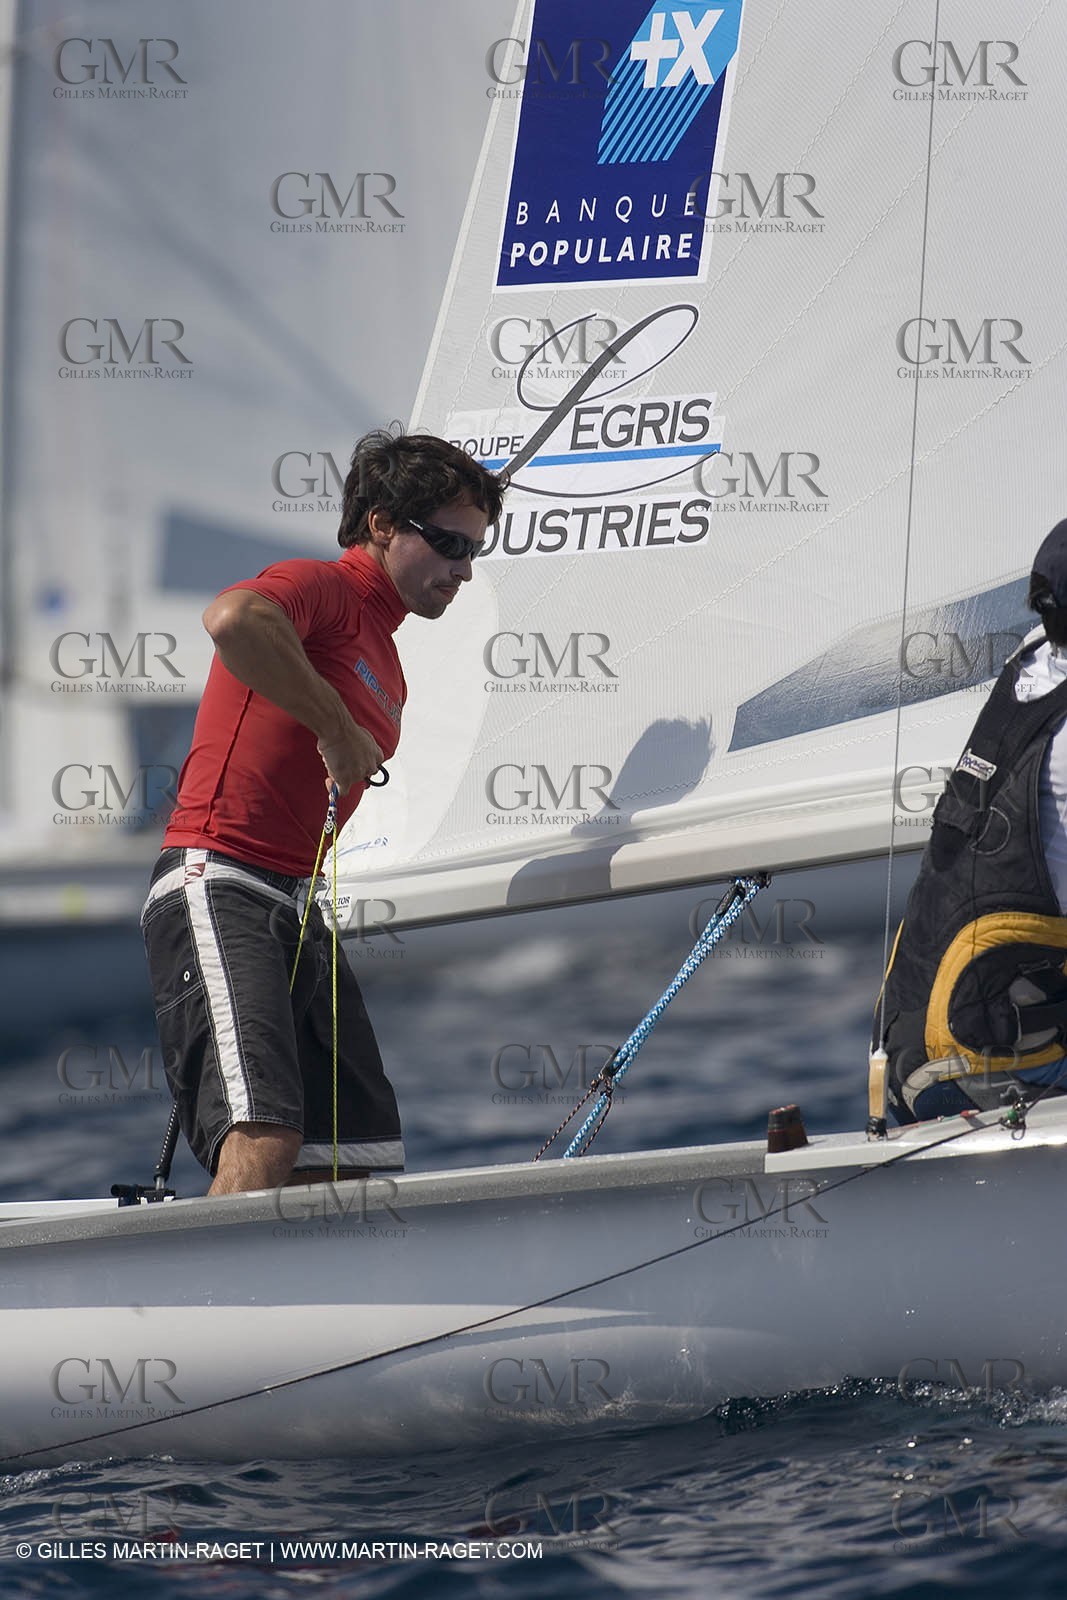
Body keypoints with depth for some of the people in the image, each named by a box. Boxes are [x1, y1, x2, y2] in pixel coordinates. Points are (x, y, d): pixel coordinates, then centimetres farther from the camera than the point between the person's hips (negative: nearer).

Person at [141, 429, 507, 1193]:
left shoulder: (387, 667, 25)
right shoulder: (320, 589, -4)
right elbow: (232, 618, -28)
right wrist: (336, 727, -22)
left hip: (298, 905, 9)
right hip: (218, 885, -9)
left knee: (346, 1158, 0)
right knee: (265, 1142, -25)